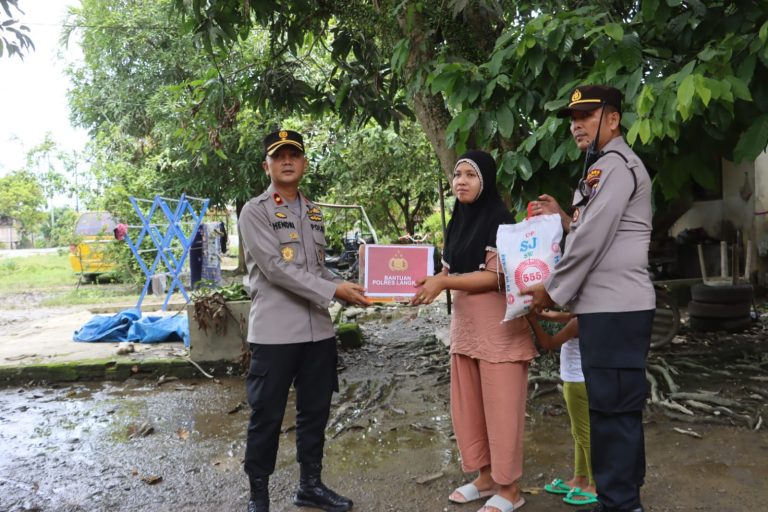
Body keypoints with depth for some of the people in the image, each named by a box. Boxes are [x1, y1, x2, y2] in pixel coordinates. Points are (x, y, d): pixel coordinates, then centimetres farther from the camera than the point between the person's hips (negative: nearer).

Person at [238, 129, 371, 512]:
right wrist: (333, 291, -19)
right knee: (267, 415, 4)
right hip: (274, 332, -6)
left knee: (315, 410, 15)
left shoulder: (314, 213, 16)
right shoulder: (255, 211, -5)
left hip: (318, 330, 6)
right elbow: (275, 268, -16)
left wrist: (347, 288, 3)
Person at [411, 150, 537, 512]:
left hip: (497, 327, -8)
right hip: (464, 324, 8)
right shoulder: (457, 222, 12)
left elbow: (495, 277, -17)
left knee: (500, 407, 2)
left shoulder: (500, 220, -11)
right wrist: (427, 282, -2)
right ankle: (485, 476, 30)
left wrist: (442, 283, -23)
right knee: (467, 406, 14)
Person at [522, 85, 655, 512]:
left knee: (612, 407, -4)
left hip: (617, 308, -10)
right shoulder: (603, 166, 21)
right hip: (608, 305, 10)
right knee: (618, 406, 16)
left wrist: (552, 290, -10)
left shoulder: (617, 165, -11)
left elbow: (593, 240, -17)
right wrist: (561, 217, 10)